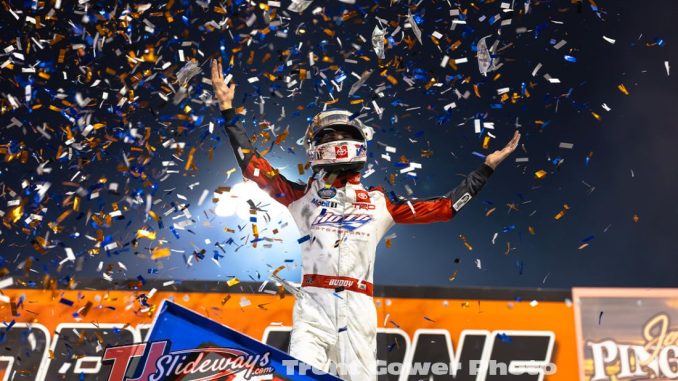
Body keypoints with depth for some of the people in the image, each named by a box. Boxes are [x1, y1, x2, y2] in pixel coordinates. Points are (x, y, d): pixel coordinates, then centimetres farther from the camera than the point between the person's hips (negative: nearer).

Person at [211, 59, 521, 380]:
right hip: (313, 305, -1)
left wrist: (488, 166, 19)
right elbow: (253, 166, 12)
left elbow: (445, 207, 17)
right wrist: (227, 110, 12)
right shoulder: (302, 195, 14)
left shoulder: (379, 203, 15)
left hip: (358, 308, 1)